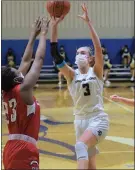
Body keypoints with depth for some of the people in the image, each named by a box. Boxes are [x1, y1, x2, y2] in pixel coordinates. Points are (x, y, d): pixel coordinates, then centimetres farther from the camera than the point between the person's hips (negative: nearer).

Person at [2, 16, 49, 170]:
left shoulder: (6, 93, 8)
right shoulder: (23, 90, -13)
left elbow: (26, 61, 16)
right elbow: (39, 59, -7)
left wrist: (33, 35, 22)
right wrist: (43, 33, 4)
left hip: (11, 149, 9)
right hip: (24, 151, -9)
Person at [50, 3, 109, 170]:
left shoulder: (96, 72, -3)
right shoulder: (72, 75, 1)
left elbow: (98, 48, -18)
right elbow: (55, 55, -10)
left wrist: (88, 22, -24)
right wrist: (54, 26, -19)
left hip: (98, 119, -4)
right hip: (80, 120, 4)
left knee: (81, 145, -29)